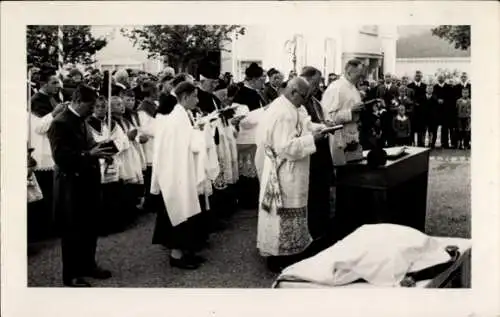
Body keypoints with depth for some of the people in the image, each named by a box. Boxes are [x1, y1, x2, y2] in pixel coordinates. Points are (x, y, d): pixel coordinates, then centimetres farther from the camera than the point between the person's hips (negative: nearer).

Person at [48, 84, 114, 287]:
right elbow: (60, 157, -23)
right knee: (73, 230, 3)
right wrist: (89, 154, -28)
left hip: (87, 182, 9)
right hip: (72, 184, -8)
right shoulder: (60, 123, -16)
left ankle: (88, 265, 32)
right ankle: (71, 274, 16)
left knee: (90, 227, 17)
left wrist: (97, 151, 0)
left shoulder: (81, 120, 12)